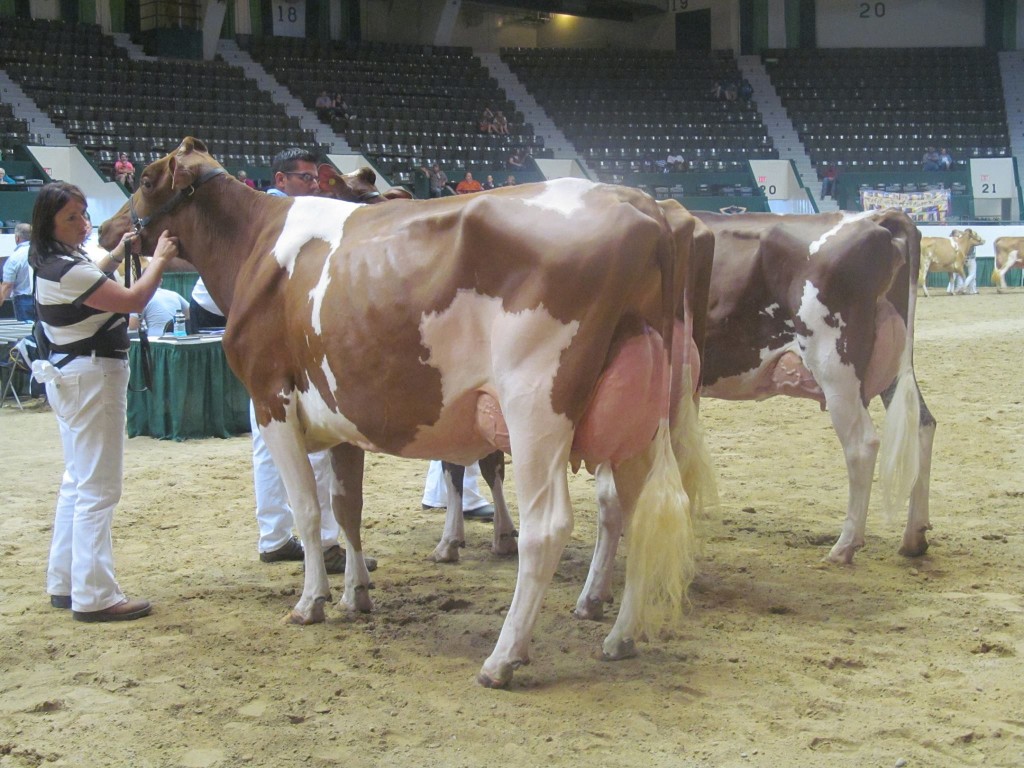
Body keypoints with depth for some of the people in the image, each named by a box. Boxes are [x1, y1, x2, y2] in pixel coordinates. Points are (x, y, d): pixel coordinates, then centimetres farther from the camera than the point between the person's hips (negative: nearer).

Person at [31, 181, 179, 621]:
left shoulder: (59, 263, 9)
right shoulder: (66, 269, -21)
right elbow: (134, 301, -21)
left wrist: (118, 254, 19)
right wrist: (159, 259, -8)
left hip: (69, 377, 11)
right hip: (92, 378, -11)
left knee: (77, 483, 18)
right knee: (98, 490, -6)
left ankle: (64, 584, 25)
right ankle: (93, 597, -2)